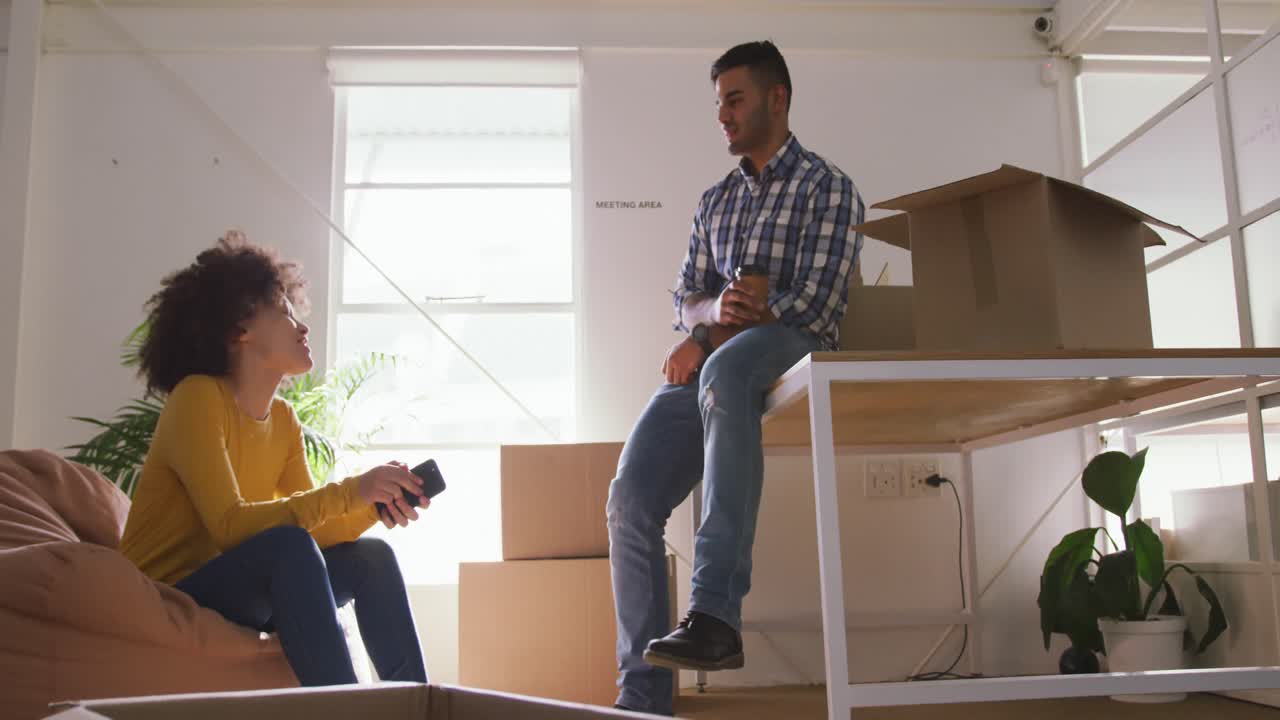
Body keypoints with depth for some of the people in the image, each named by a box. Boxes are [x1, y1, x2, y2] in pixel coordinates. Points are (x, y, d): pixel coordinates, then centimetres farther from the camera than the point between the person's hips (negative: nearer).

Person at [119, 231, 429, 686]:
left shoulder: (284, 420, 6)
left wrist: (374, 505, -19)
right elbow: (230, 525, -26)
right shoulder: (197, 397, -16)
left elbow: (312, 530, 0)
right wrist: (349, 492, -31)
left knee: (371, 556, -7)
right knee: (285, 544, -31)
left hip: (231, 588, 7)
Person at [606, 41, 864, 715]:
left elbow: (815, 307, -7)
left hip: (790, 351, -6)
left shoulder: (826, 187, 5)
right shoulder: (715, 200, 25)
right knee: (630, 499, -15)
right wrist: (715, 311, -7)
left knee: (724, 372, -42)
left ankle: (716, 611, -47)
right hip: (707, 365, 6)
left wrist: (707, 338, -9)